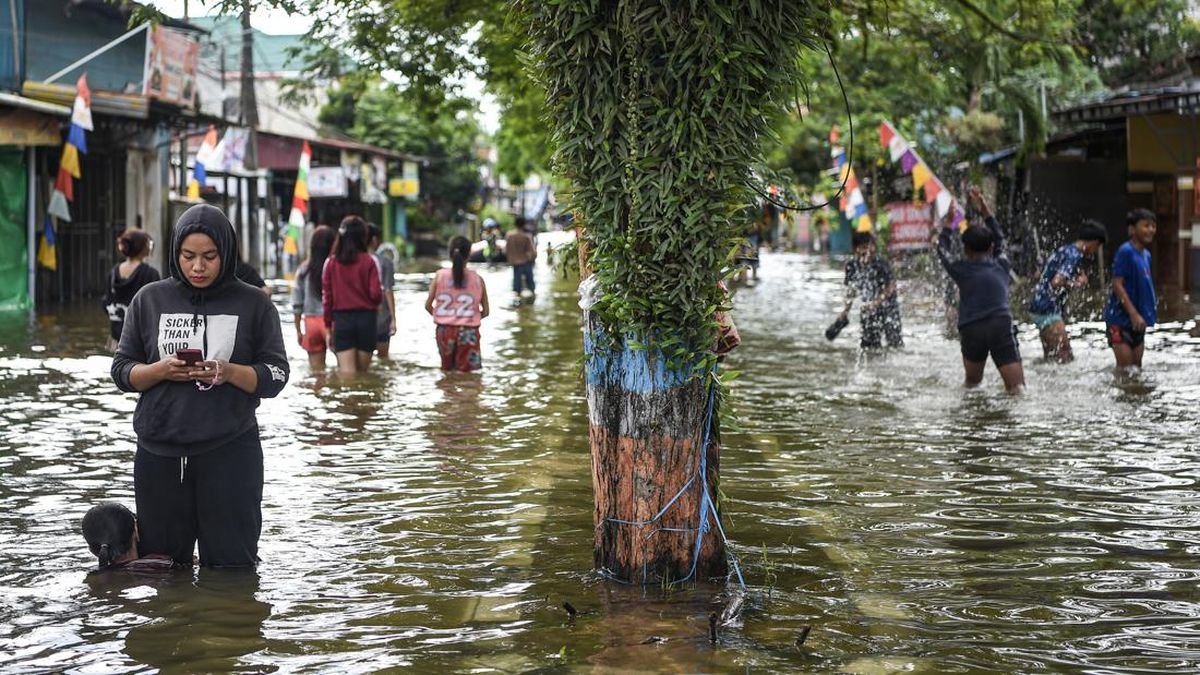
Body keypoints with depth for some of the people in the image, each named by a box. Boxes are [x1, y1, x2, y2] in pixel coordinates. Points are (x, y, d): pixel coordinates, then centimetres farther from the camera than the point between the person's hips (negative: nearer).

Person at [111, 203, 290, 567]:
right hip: (159, 453, 2)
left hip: (230, 454, -2)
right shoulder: (150, 300, 6)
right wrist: (161, 370, -13)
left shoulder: (253, 304, 2)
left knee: (231, 564, 3)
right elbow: (122, 371, 8)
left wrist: (229, 372, -19)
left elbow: (276, 376, 0)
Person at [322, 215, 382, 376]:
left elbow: (327, 296, 3)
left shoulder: (331, 262, 1)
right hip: (366, 317, -1)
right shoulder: (368, 261, -6)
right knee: (362, 372, 8)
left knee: (347, 372, -4)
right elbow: (376, 293, -10)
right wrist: (377, 301, 14)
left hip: (341, 319, 1)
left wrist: (328, 325, 11)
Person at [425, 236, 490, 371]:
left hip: (445, 329, 1)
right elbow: (485, 312, 3)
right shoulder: (477, 279, -3)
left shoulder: (440, 275, -2)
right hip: (468, 331, -1)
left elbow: (428, 305, 2)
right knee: (466, 372, 5)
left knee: (447, 369, 18)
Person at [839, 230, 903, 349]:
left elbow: (891, 286, -17)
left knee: (895, 342, -8)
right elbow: (851, 288, 8)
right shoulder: (852, 265, -5)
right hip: (869, 310, 4)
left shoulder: (881, 263, -20)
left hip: (887, 305, -4)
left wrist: (878, 301, -27)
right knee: (869, 344, 5)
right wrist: (846, 310, 7)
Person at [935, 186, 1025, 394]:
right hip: (1002, 326, 0)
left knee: (972, 382, 23)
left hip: (971, 330, 0)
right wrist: (985, 211, 40)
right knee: (1017, 388, -8)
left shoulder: (960, 270, 9)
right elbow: (1000, 240, 33)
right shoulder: (1001, 266, 14)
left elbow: (942, 249, 28)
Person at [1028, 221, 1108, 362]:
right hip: (1048, 310, -10)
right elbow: (1056, 282, -28)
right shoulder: (1074, 255, -15)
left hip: (1041, 307, 10)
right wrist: (1076, 283, -9)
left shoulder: (1066, 250, 15)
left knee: (1052, 358, 16)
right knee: (1064, 358, -9)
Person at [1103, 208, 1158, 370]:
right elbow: (1117, 285, -19)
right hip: (1121, 318, -8)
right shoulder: (1125, 252, -15)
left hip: (1137, 321, 8)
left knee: (1136, 367, 13)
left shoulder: (1146, 255, 11)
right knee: (1125, 367, -8)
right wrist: (1133, 313, -24)